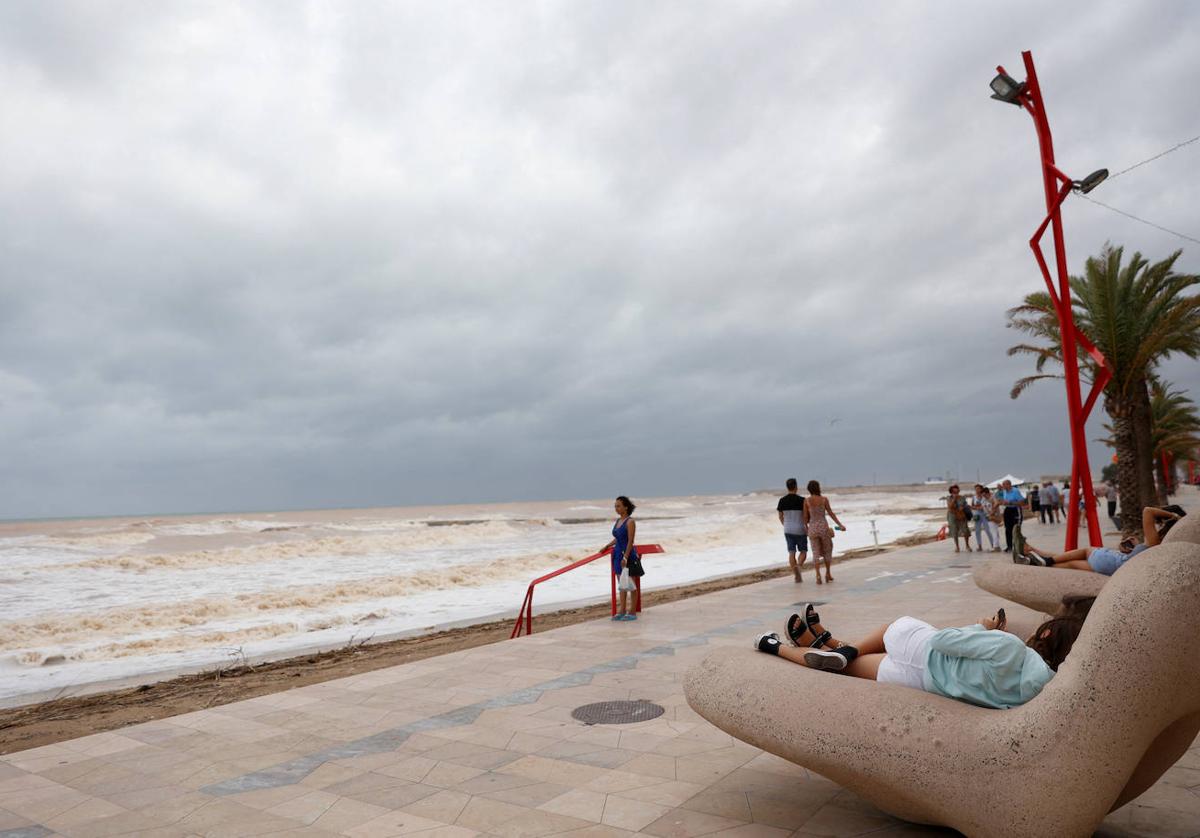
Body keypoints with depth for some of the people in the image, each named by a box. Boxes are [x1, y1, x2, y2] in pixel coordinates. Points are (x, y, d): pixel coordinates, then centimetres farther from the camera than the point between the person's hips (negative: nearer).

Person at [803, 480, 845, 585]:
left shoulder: (806, 500, -4)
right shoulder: (824, 499, -4)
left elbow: (805, 517, 0)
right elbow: (831, 513, -1)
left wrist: (806, 528, 17)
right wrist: (840, 525, 8)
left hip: (812, 528, 0)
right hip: (823, 527, 0)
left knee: (816, 553, 5)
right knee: (827, 550, 19)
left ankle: (818, 575, -9)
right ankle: (828, 573, 22)